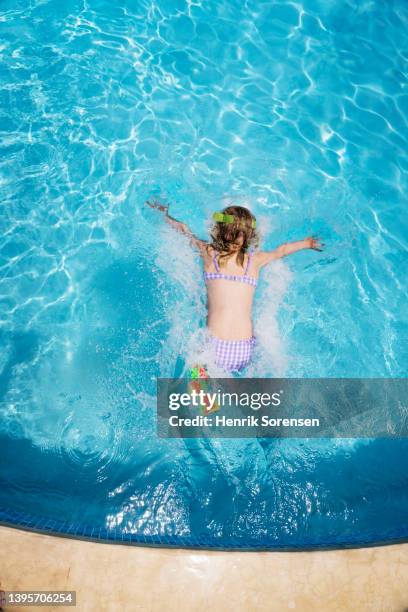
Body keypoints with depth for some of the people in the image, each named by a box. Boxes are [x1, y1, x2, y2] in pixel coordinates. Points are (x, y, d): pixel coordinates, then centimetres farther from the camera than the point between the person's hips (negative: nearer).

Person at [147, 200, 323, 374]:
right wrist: (308, 242, 42)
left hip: (214, 348, 0)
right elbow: (282, 250, 22)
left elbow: (183, 229, 19)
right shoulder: (255, 259, 1)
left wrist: (165, 214, 38)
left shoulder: (208, 252, 0)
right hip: (243, 351, 0)